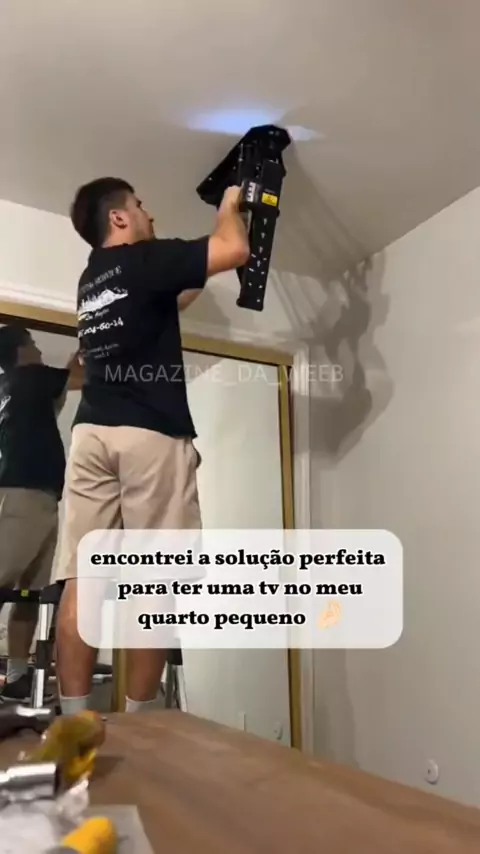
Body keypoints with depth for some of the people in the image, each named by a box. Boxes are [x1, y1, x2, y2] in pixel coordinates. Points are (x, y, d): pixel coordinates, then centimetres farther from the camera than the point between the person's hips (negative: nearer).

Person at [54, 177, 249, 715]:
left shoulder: (92, 277, 25)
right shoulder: (144, 259, 2)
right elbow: (235, 250, -3)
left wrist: (203, 275, 43)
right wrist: (229, 207, 16)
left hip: (92, 433, 7)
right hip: (150, 435, -7)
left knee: (83, 578, -1)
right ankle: (136, 723, 4)